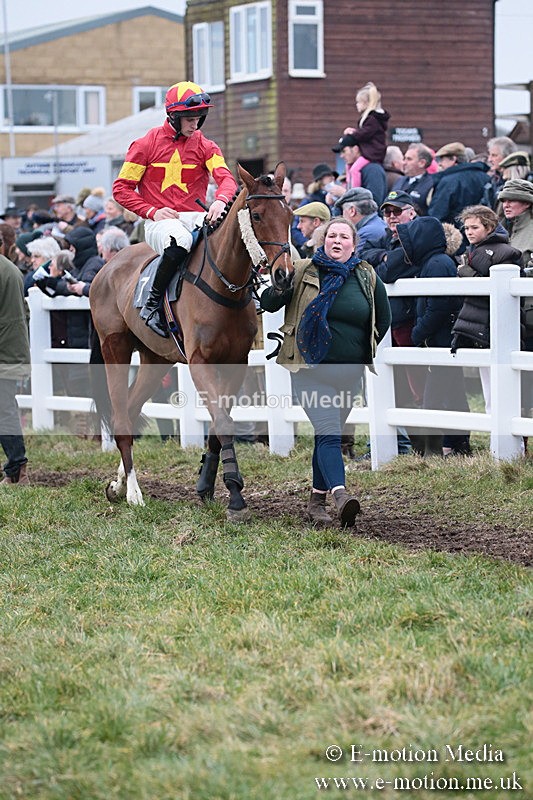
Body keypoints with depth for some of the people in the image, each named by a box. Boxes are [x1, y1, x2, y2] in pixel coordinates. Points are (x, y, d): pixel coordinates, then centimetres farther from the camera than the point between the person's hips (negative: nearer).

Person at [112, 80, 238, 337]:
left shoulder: (205, 146, 10)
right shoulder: (146, 145, 3)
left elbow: (225, 177, -7)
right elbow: (121, 189, 3)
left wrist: (220, 200, -32)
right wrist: (152, 211, -12)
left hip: (196, 219, 3)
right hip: (161, 221, -3)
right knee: (180, 240, -40)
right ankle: (153, 303, -24)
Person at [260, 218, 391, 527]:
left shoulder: (368, 278, 4)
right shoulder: (303, 272, -3)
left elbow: (383, 319, 18)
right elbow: (268, 304, -3)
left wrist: (366, 349, 12)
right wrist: (279, 286, -23)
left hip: (350, 373, 3)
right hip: (311, 370, -3)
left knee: (328, 435, 13)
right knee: (329, 433, -19)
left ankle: (317, 500, 24)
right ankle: (340, 494, -33)